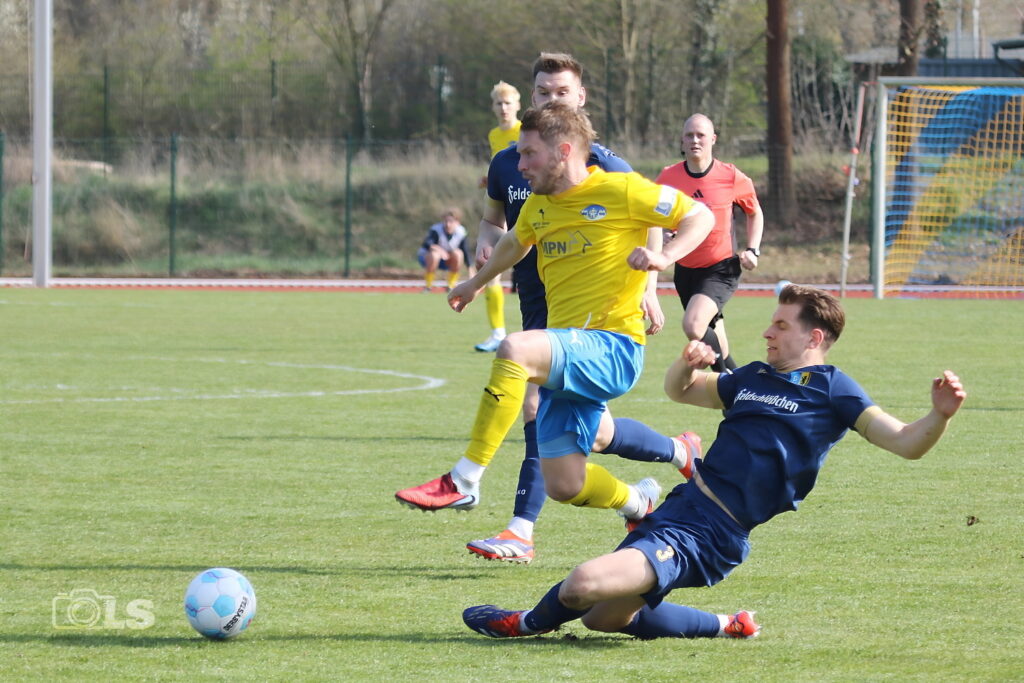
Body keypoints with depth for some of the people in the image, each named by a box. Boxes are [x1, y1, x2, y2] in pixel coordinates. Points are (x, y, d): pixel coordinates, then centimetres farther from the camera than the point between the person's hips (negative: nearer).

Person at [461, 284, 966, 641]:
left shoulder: (830, 388, -5)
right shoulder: (753, 378, 17)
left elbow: (905, 443, -12)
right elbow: (679, 389, 31)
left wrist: (940, 415, -33)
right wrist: (688, 363, 8)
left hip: (708, 539, -9)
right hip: (681, 508, 9)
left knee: (586, 585, -22)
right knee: (603, 618, 18)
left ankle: (532, 623, 11)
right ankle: (727, 627, 26)